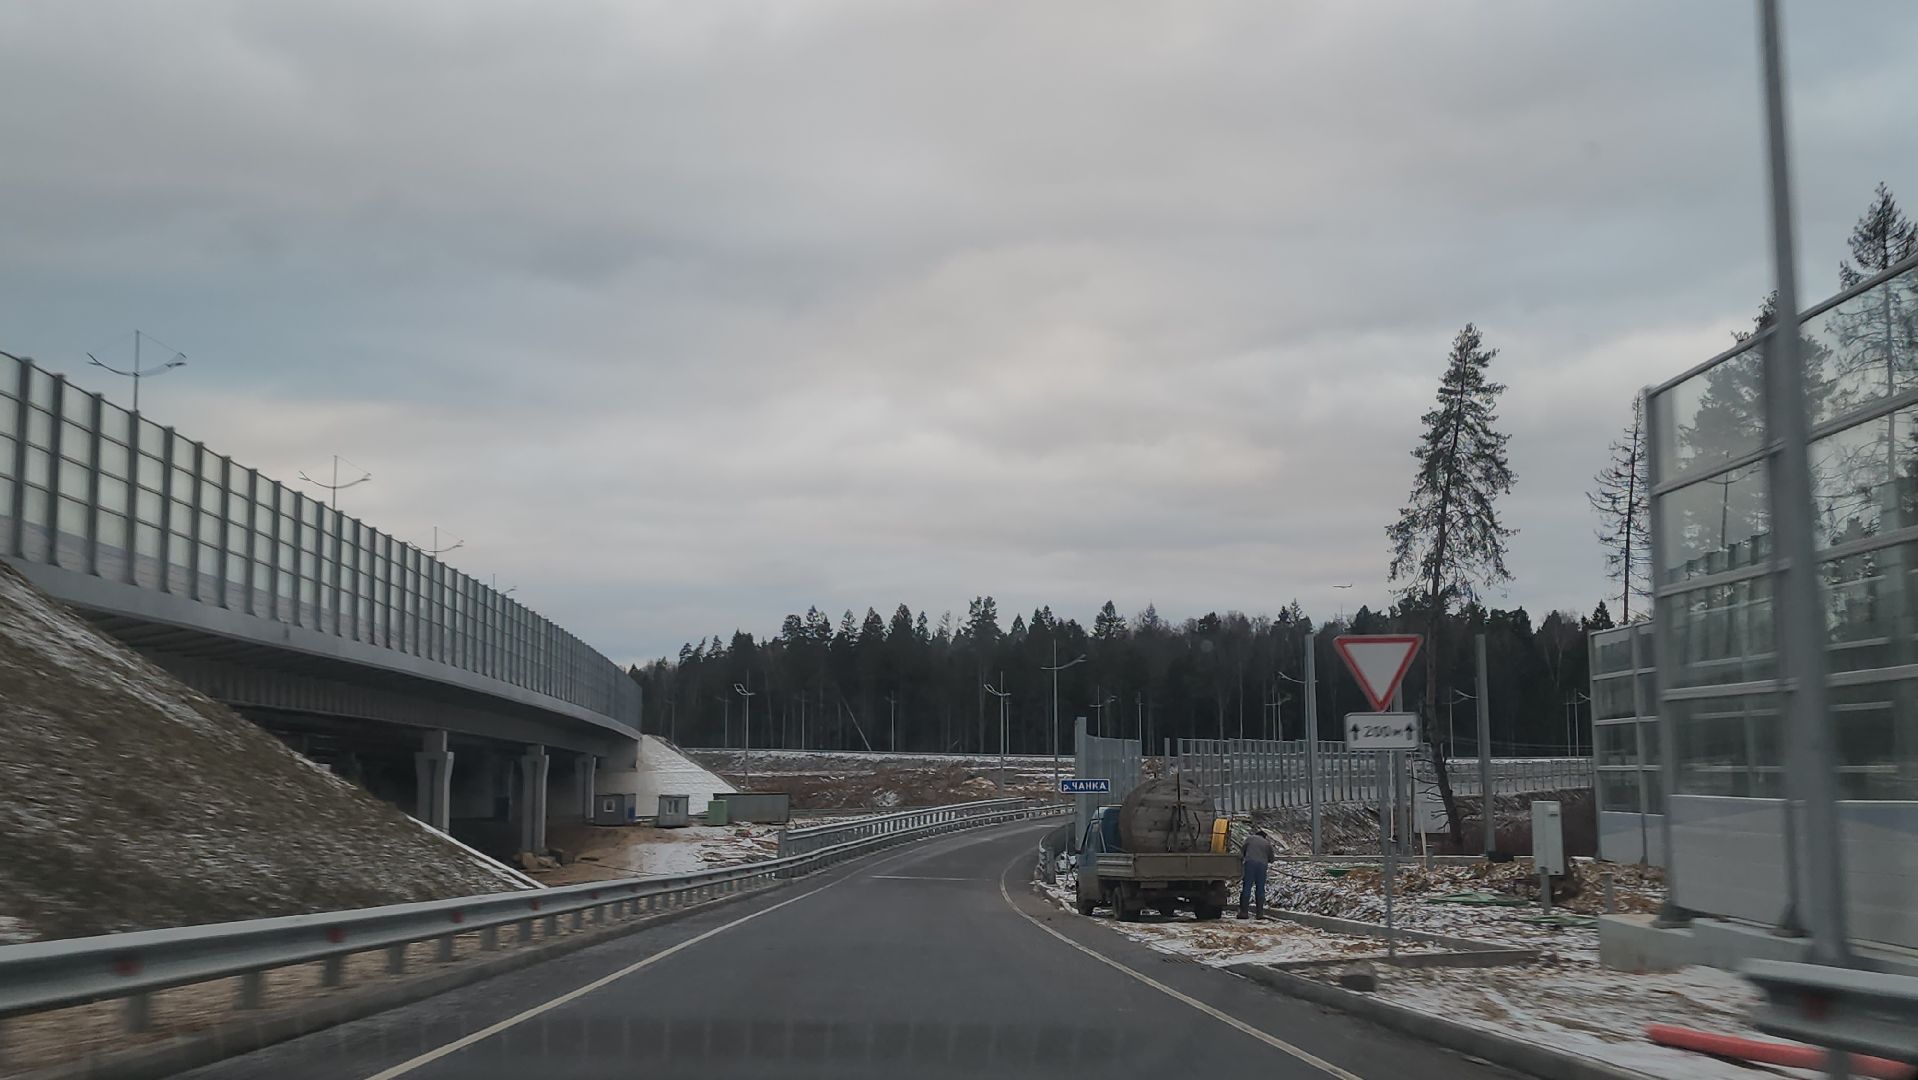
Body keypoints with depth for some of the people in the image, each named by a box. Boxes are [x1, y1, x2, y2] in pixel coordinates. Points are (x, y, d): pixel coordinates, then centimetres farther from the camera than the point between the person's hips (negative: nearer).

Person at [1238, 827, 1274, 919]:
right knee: (1260, 889, 8)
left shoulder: (1249, 838, 14)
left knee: (1246, 888, -2)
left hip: (1249, 863, -2)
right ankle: (1260, 913, 4)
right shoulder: (1267, 843, 18)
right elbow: (1271, 859, 21)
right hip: (1262, 865, 2)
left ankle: (1243, 912, -6)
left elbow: (1242, 851, 18)